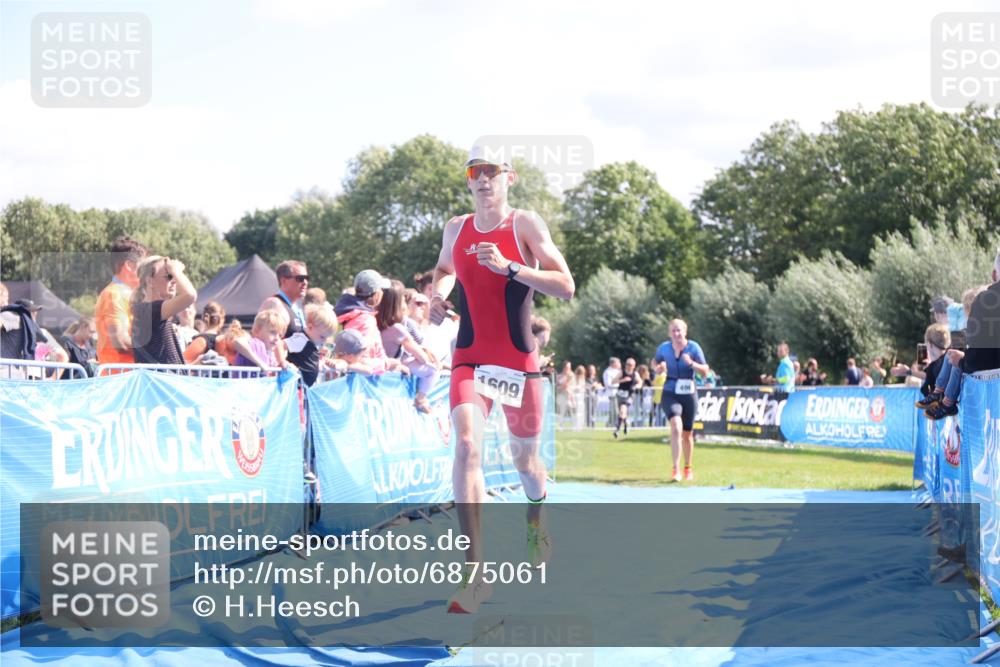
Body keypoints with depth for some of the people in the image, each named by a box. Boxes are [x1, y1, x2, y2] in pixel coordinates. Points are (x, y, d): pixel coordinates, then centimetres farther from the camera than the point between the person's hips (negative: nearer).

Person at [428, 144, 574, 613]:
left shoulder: (525, 224, -6)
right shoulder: (456, 228, 6)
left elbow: (565, 287, -12)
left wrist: (509, 267, -22)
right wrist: (439, 292, 4)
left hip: (519, 360, -1)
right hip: (469, 359, 1)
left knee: (524, 457, 14)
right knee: (466, 445, -21)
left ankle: (536, 521, 50)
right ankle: (476, 570, -23)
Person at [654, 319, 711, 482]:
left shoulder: (693, 347, -6)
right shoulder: (664, 348, -1)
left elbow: (705, 371, -7)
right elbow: (655, 362, 20)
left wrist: (692, 363, -22)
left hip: (689, 394, 1)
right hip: (670, 394, -1)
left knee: (687, 434, 14)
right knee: (676, 426, -25)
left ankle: (688, 468, 36)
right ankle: (676, 469, -28)